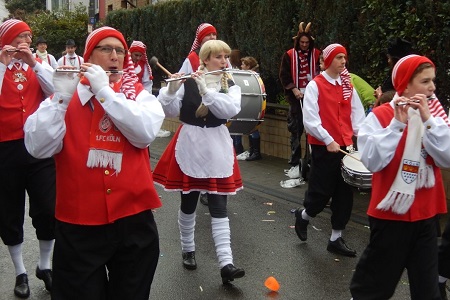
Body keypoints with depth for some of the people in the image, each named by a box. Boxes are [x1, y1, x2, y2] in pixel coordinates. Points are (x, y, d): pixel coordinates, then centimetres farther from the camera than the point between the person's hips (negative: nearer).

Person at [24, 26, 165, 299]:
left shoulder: (140, 95, 4)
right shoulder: (67, 94, 2)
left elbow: (145, 133, -18)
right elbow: (38, 148, -12)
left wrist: (104, 90, -19)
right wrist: (61, 97, -21)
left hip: (133, 220, 1)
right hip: (78, 224, -1)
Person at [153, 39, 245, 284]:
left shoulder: (231, 87, 3)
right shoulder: (188, 82, -1)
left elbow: (230, 109, -17)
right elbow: (170, 111, -8)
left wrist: (205, 89, -24)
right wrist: (172, 89, -25)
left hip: (217, 149, 1)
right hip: (189, 146, 0)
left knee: (219, 206, -3)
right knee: (188, 202, 11)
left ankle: (226, 264, -7)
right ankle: (187, 250, 31)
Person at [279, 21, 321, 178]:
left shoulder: (317, 54, 5)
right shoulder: (289, 55, 4)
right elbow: (284, 75, 1)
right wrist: (294, 89, -10)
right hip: (296, 97, 0)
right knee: (295, 129, 3)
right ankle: (295, 163, 9)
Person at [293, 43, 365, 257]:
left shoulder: (348, 86, 11)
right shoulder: (315, 85, -6)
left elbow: (358, 115, 10)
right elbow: (310, 119, -13)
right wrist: (328, 140, -18)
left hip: (345, 147, 6)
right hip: (323, 148, -5)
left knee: (345, 194, 6)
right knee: (321, 192, 0)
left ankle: (336, 239, 17)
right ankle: (303, 217, 30)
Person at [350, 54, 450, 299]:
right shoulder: (380, 116, -9)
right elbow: (372, 162, -22)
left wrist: (428, 120, -16)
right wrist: (397, 123, -24)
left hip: (426, 212, 5)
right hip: (390, 212, -4)